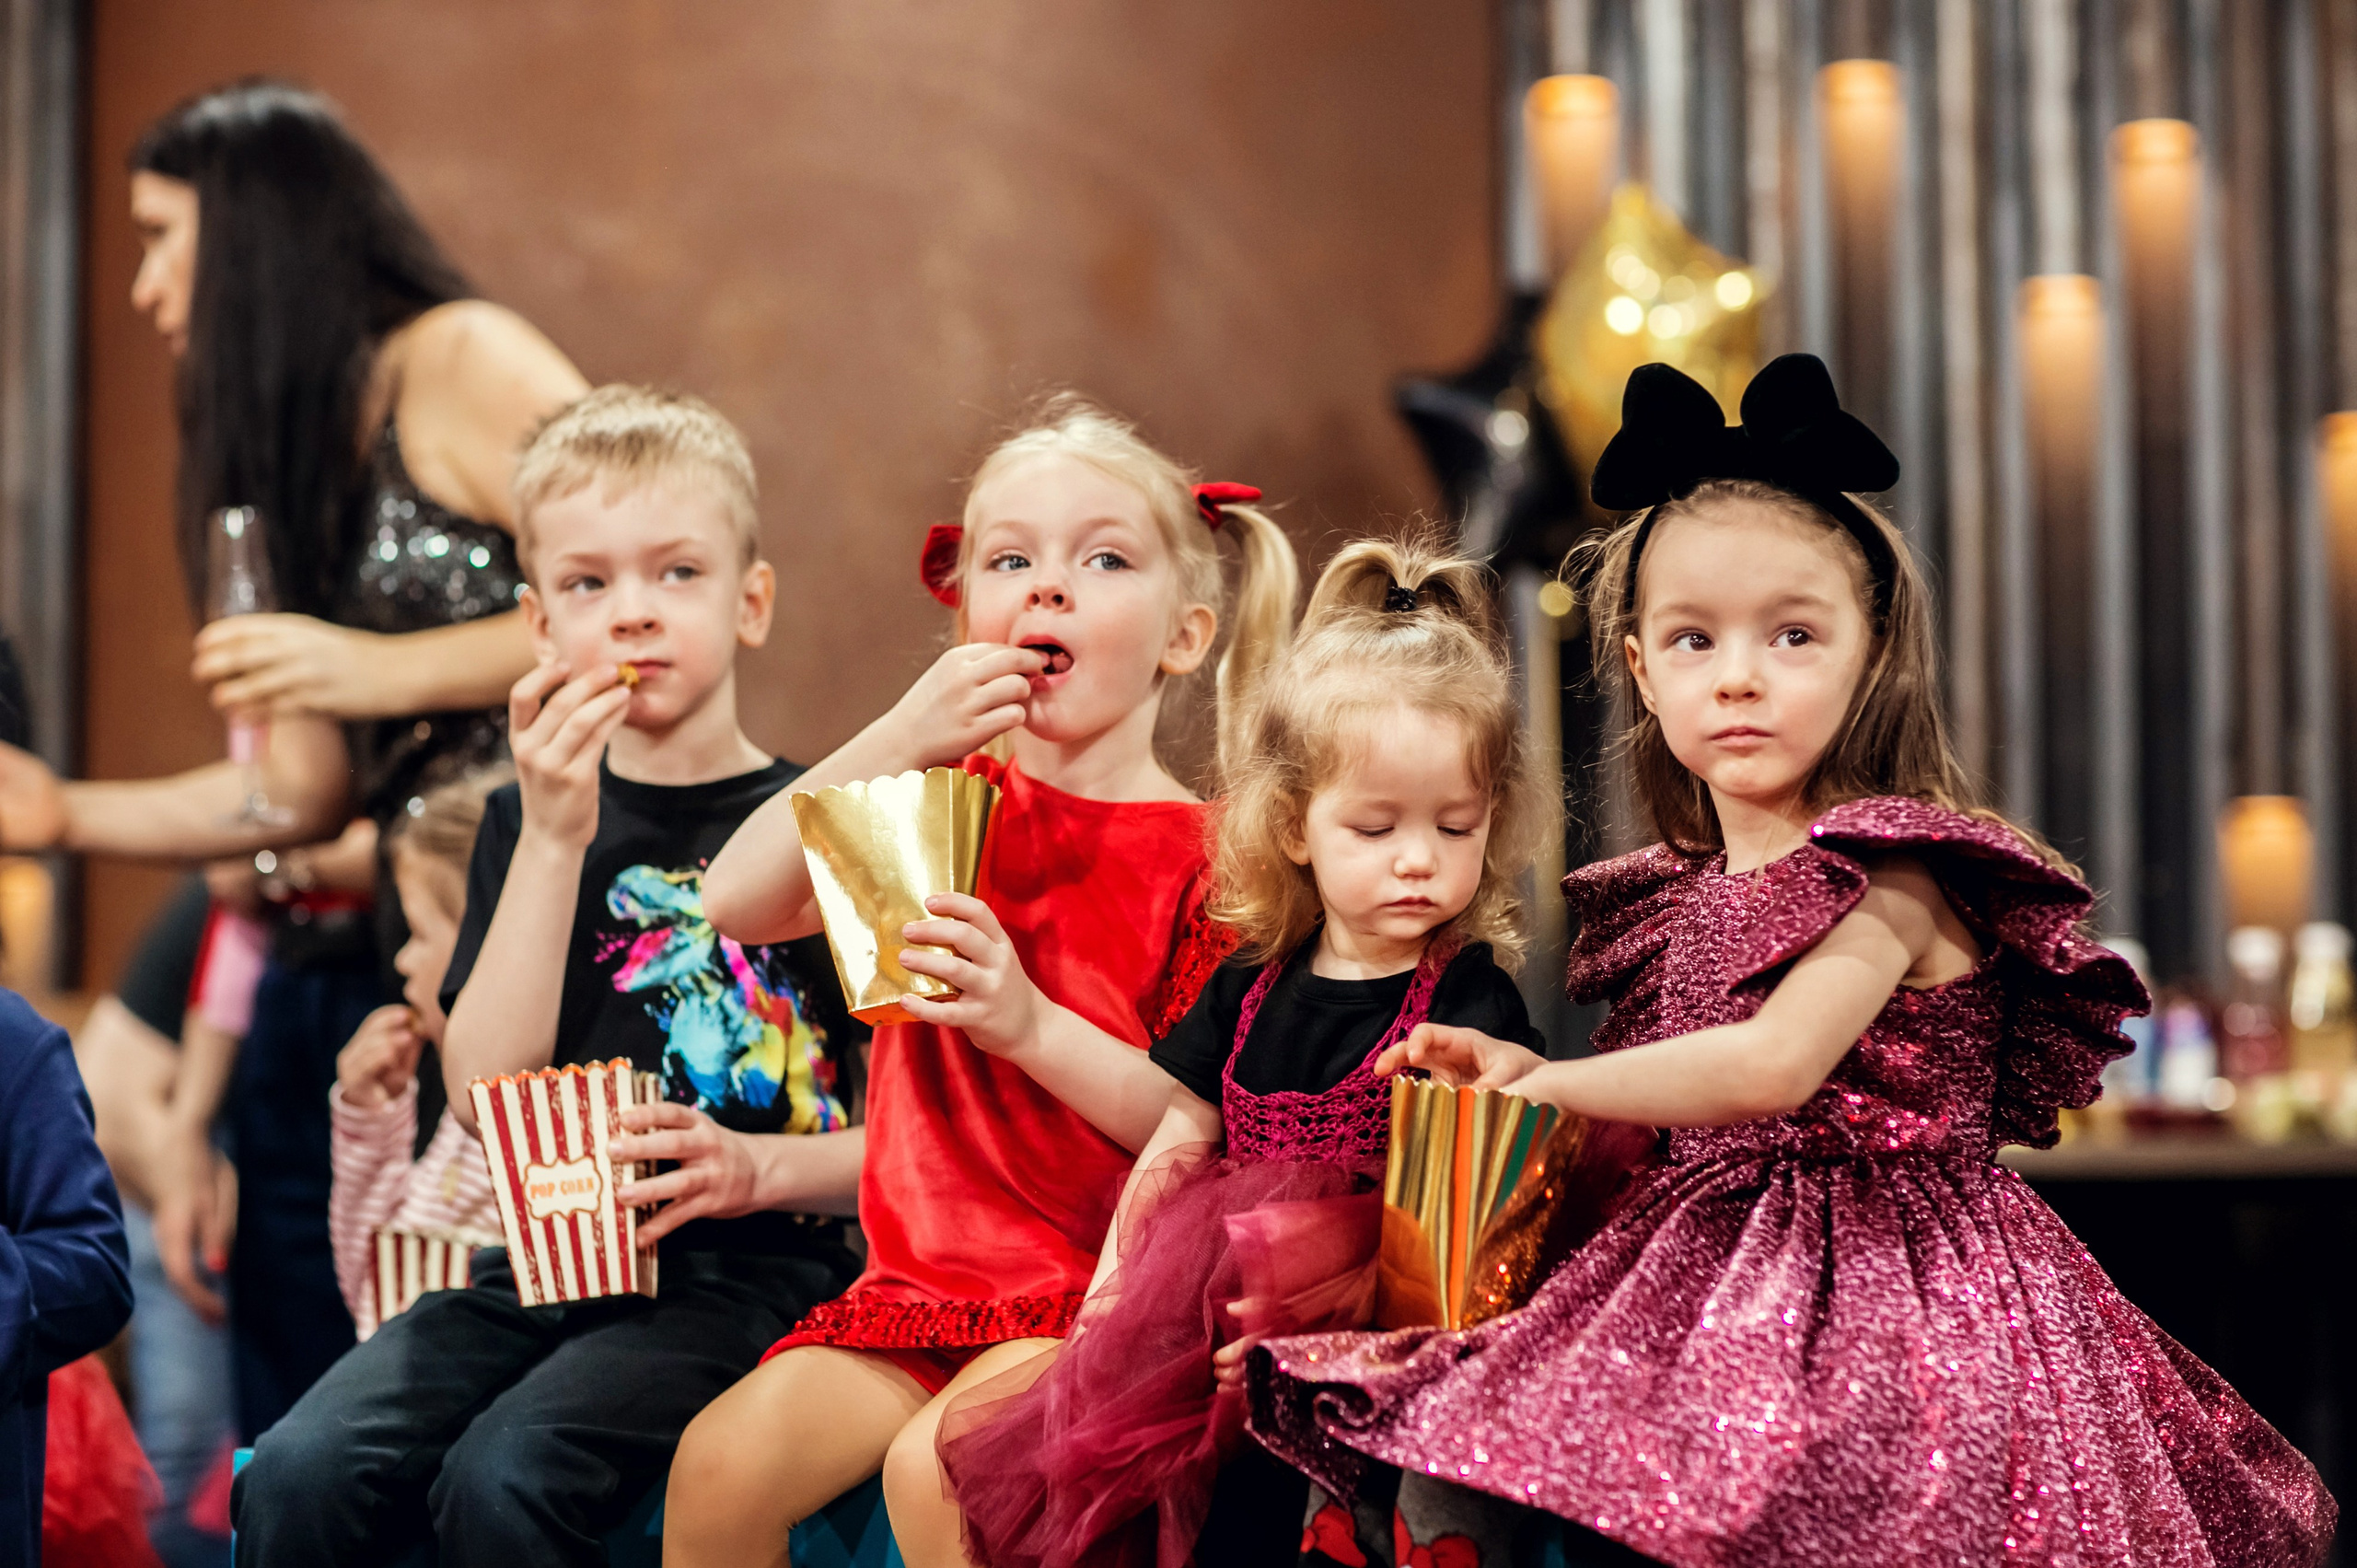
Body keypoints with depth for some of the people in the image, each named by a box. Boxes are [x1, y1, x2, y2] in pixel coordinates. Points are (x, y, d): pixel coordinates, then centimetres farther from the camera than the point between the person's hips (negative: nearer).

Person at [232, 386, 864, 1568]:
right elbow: (486, 1094, -2)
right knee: (298, 1471, -22)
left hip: (750, 1267, -4)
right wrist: (555, 839, -9)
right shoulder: (527, 822, 13)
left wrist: (760, 1168, -17)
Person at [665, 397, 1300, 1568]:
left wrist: (1033, 1024, -21)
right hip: (924, 1277, 5)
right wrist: (900, 738, -11)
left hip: (1102, 1293, -4)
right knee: (722, 1460, -18)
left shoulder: (1200, 856, -2)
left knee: (936, 1468, -32)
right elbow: (736, 904, -2)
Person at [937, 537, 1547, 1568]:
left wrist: (1329, 1309, -28)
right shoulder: (1249, 994, 13)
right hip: (1206, 1302, 6)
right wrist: (1110, 1293, 6)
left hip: (1379, 1324, -5)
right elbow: (1170, 1157, 19)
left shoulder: (1471, 1004, -4)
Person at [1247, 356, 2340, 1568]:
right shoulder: (1682, 895, 16)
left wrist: (1552, 1084, -10)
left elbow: (1774, 1067, -20)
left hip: (1870, 1285, -7)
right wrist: (1515, 1068, 11)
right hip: (1716, 1277, 7)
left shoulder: (1890, 868, -8)